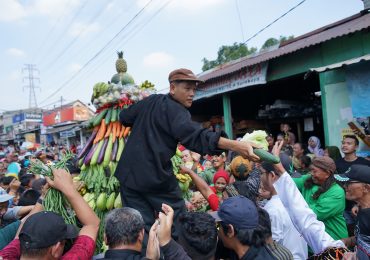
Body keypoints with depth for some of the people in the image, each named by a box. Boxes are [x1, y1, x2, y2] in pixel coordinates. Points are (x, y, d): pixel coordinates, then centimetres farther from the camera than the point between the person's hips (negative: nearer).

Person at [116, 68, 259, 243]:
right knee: (178, 220, 9)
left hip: (129, 173, 7)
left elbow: (124, 117, 24)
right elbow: (195, 136, -30)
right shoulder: (176, 111, -12)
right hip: (155, 175, -7)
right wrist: (237, 146, -39)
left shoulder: (150, 101, 11)